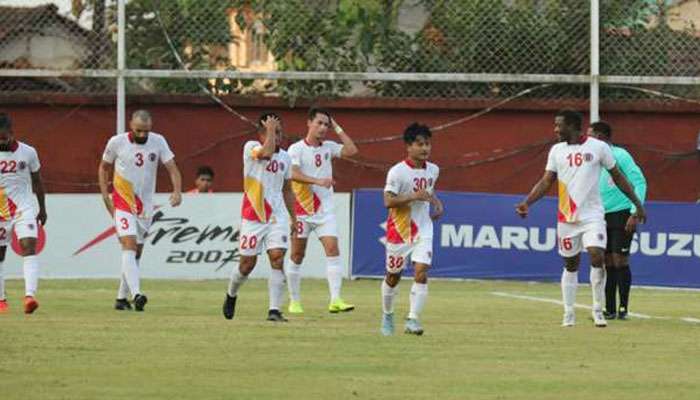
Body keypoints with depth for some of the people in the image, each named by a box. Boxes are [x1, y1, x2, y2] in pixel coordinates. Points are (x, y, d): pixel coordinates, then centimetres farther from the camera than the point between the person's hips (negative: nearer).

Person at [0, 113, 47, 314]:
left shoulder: (28, 152, -4)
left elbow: (37, 181, 9)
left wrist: (42, 208, 15)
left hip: (24, 209, -1)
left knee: (29, 247, -18)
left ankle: (30, 295, -29)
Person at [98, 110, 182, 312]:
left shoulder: (158, 142, -3)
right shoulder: (117, 142, -6)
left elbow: (172, 168, -6)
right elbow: (103, 168, 8)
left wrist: (177, 191, -24)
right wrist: (105, 196, -2)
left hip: (145, 206, 4)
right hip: (123, 204, -4)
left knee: (136, 253, 9)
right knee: (129, 246, -20)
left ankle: (122, 297, 20)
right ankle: (136, 294, -32)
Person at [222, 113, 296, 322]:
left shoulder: (285, 158, 12)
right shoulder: (251, 147, -5)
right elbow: (266, 153, -29)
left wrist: (293, 218, 20)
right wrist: (270, 129, -17)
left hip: (277, 216, 3)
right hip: (253, 216, -3)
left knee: (278, 259, -13)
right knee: (247, 263, 4)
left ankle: (274, 310, -14)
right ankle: (231, 295, 34)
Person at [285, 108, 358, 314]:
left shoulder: (329, 147, 8)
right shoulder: (296, 149, -6)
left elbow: (351, 150, -3)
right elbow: (293, 173, -20)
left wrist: (337, 128, 0)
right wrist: (318, 181, -32)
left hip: (324, 209, 3)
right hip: (301, 209, -3)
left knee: (333, 249, -12)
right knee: (297, 255, 5)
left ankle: (335, 299, -18)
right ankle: (294, 301, 17)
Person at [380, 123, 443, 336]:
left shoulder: (433, 170, 4)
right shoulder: (398, 172, -14)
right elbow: (388, 201, -20)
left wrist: (436, 202, 6)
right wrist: (415, 197, -27)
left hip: (423, 230, 3)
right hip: (399, 230, -3)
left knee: (421, 272, -15)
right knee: (393, 276, 12)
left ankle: (413, 319, -16)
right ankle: (387, 315, 35)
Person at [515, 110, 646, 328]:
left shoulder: (598, 147, -3)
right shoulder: (557, 150, 6)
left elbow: (618, 177, 5)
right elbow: (546, 181, 5)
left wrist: (637, 204, 5)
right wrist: (527, 202, -9)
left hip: (592, 215, -3)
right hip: (566, 218, 3)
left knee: (597, 257, -18)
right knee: (571, 265, 8)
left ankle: (598, 310, -6)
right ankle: (568, 313, 16)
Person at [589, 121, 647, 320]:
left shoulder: (620, 155, -9)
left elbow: (639, 182, -11)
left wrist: (635, 213, -17)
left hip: (621, 214, -7)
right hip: (602, 217, 7)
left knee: (620, 261, -8)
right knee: (608, 264, 4)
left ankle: (623, 308, -2)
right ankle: (609, 309, 7)